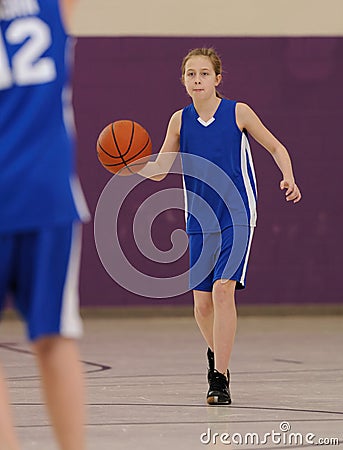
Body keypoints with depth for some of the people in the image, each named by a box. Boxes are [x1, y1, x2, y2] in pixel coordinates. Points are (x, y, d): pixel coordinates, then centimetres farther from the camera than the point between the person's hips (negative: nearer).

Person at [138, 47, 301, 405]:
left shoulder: (238, 113, -5)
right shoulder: (180, 120, 2)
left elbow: (276, 148, 5)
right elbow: (159, 170, 5)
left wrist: (288, 178, -13)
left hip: (237, 215, -3)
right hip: (200, 219, 4)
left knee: (223, 290, -18)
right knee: (202, 302, 5)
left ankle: (219, 379, -14)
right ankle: (216, 353, 37)